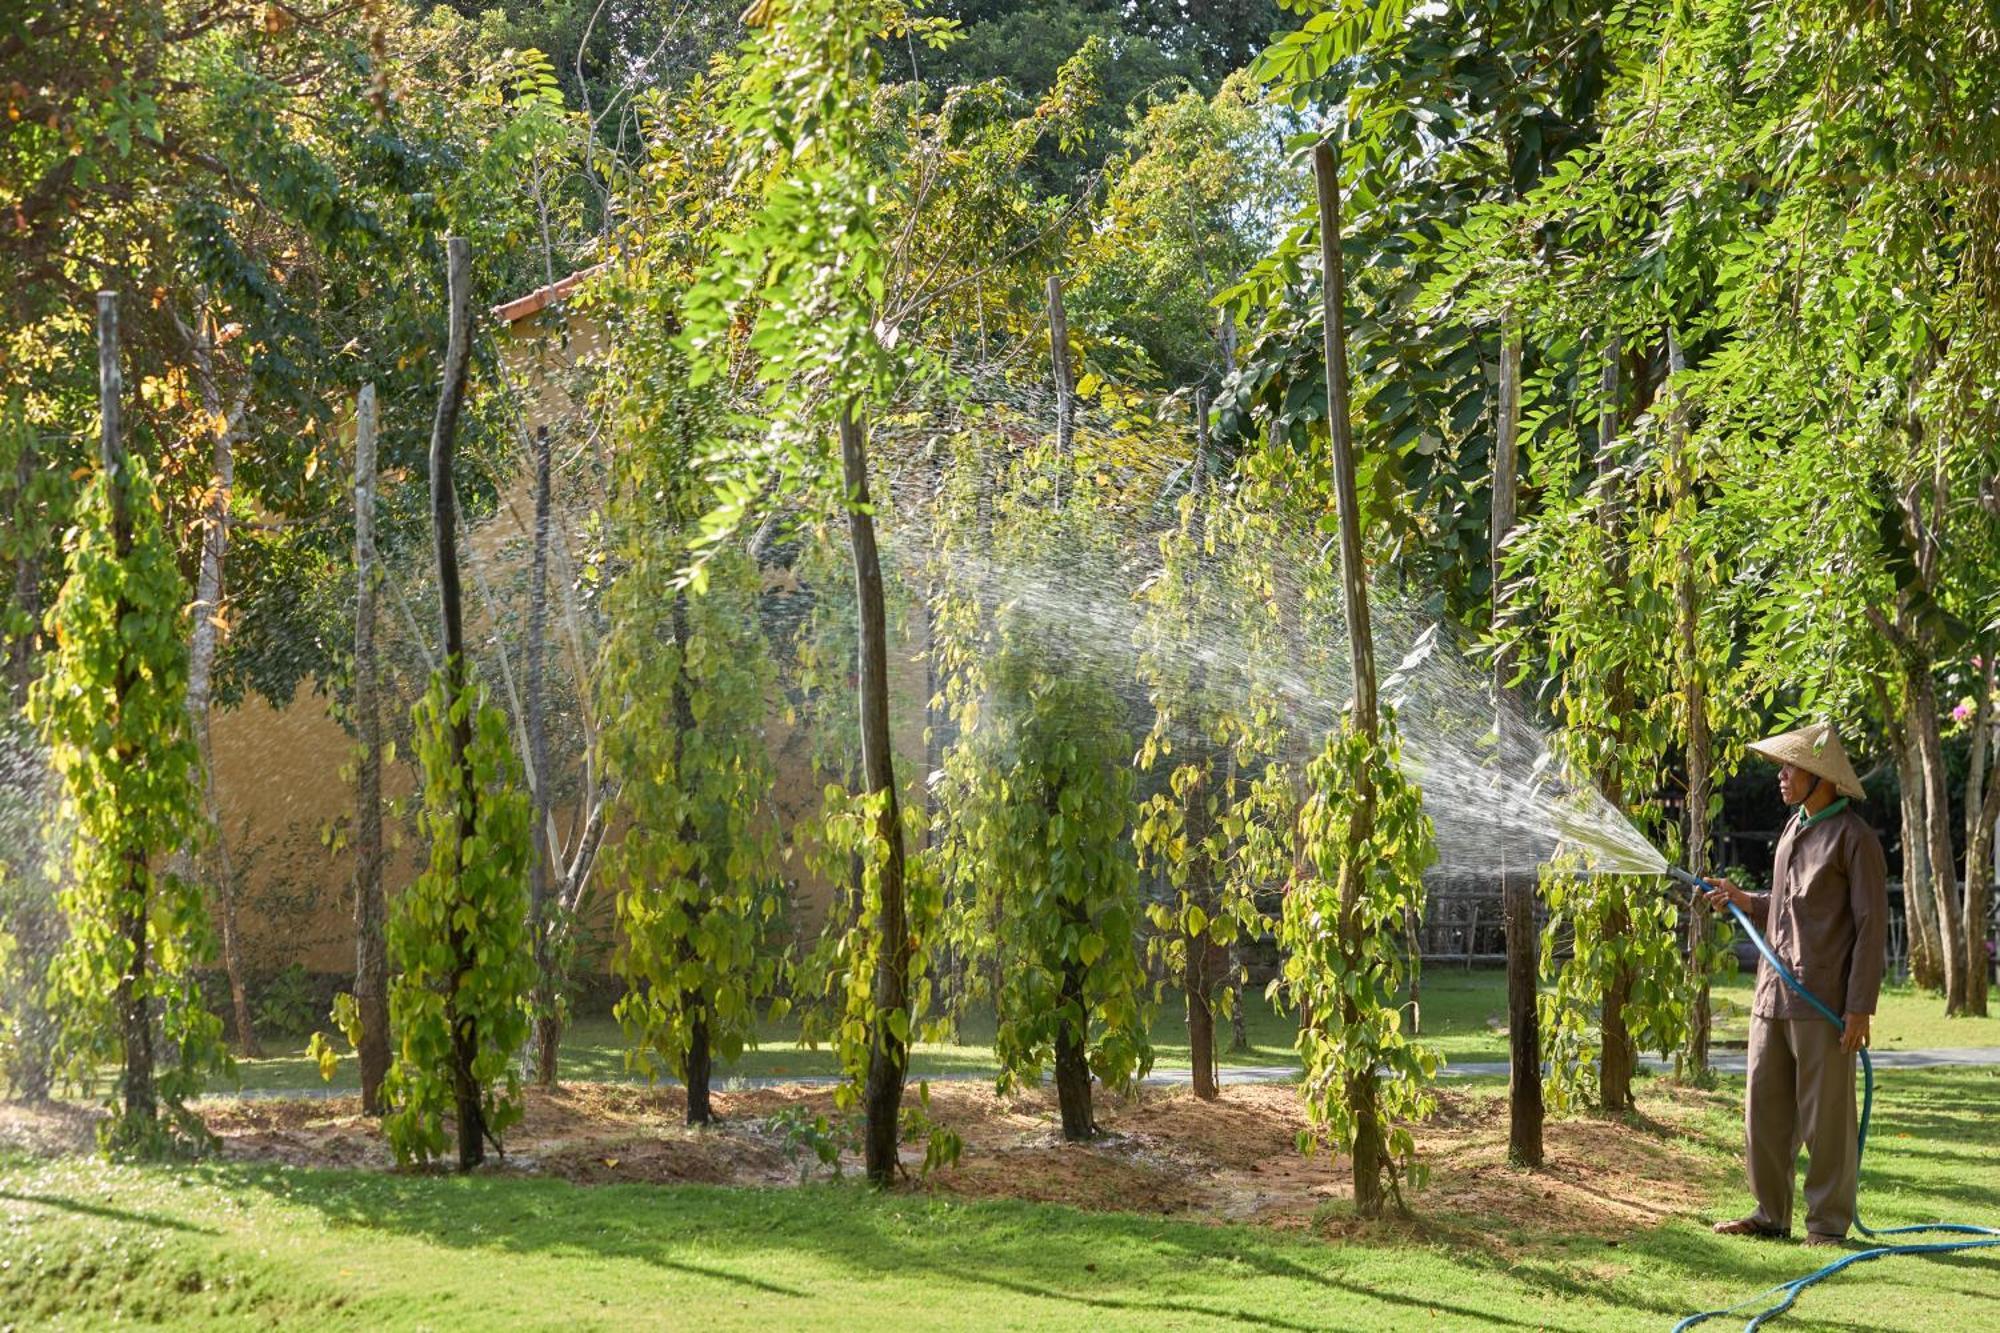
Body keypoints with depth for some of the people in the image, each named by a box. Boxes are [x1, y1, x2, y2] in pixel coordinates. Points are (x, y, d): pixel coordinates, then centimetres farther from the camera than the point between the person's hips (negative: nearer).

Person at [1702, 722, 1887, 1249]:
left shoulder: (1855, 837, -8)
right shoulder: (1792, 830, 17)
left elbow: (1871, 926, -11)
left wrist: (1860, 1007, -16)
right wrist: (1744, 901, 8)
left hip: (1823, 1003, -8)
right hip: (1773, 996, 8)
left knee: (1825, 1118, -1)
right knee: (1764, 1111, 10)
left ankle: (1829, 1222, 8)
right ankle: (1771, 1214, 19)